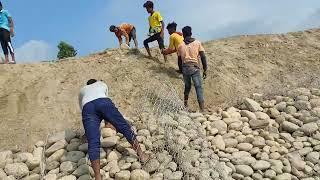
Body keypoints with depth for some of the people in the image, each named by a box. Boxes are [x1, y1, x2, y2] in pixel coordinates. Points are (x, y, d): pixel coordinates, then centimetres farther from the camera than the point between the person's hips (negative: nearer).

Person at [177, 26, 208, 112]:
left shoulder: (181, 45, 9)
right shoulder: (198, 43, 6)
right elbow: (203, 57, 0)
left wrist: (181, 70, 20)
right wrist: (205, 69, 4)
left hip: (185, 68, 2)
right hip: (195, 68, -2)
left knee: (187, 87, 22)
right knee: (199, 88, -4)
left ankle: (185, 105, 25)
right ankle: (202, 110, -11)